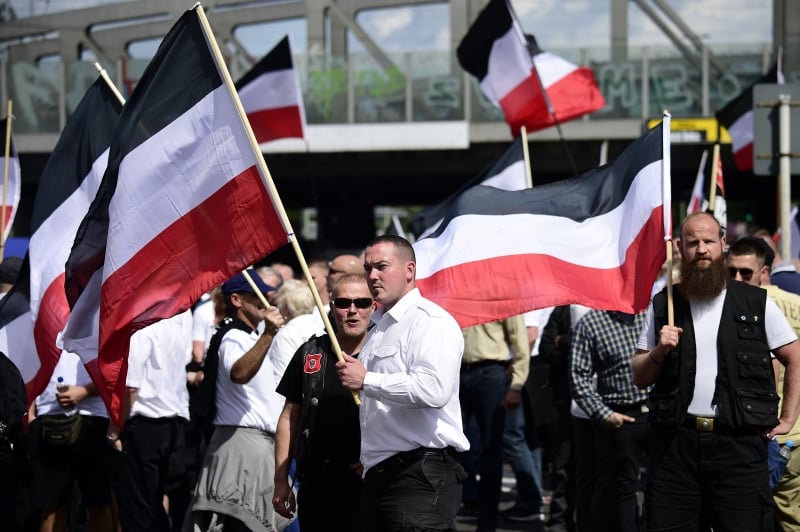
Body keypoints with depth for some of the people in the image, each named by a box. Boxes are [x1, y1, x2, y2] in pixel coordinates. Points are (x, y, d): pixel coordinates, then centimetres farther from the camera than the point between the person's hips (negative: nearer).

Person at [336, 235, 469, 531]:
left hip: (421, 476, -10)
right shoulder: (379, 327, 22)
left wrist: (366, 380, -15)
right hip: (378, 473, 10)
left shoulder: (430, 321, -9)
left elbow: (434, 390, -25)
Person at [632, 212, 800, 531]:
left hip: (739, 444, -2)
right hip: (676, 442, 2)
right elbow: (639, 378, 13)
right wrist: (659, 352, -7)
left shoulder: (756, 303, 4)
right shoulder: (663, 306, 10)